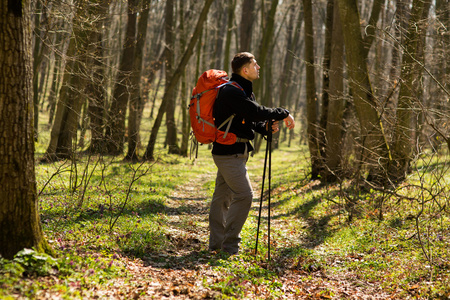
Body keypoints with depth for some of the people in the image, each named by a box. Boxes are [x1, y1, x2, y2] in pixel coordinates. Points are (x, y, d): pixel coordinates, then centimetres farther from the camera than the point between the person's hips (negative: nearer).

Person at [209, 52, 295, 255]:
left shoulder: (243, 90, 17)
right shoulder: (231, 91, -17)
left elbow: (250, 119, 19)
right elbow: (257, 112, -25)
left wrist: (266, 127, -1)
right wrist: (284, 114, -13)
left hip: (235, 152, 10)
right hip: (229, 152, -10)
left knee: (223, 196, 12)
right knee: (244, 194, -13)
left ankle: (216, 245, 17)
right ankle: (229, 246, -9)